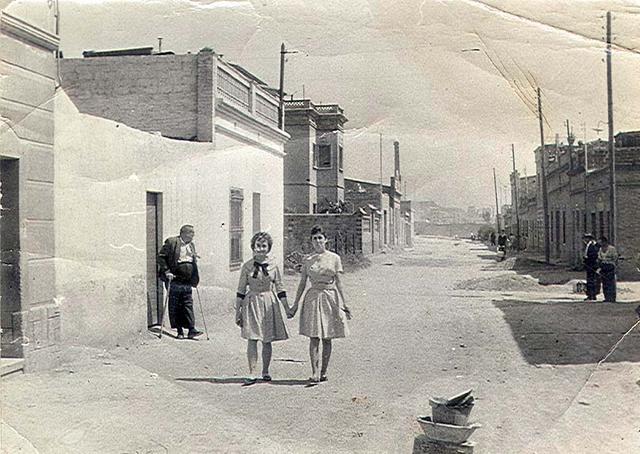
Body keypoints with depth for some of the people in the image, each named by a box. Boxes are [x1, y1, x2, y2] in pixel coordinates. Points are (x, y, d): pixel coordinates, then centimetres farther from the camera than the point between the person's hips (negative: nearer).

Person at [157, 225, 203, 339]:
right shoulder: (171, 242, -6)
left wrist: (195, 279, 16)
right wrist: (166, 271, -14)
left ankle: (191, 330, 1)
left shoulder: (191, 245, 15)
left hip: (187, 282, 5)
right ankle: (179, 331, 7)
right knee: (175, 306, 1)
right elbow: (161, 257, -7)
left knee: (188, 305, 2)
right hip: (174, 280, -5)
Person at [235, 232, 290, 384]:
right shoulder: (247, 266, 0)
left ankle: (265, 371, 19)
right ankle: (252, 373, -2)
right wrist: (237, 311, 3)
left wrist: (287, 308, 4)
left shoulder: (273, 266, 2)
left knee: (267, 340, 6)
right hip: (252, 303, -1)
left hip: (270, 303, 1)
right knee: (252, 339, -7)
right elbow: (241, 290, 4)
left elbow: (279, 288, 7)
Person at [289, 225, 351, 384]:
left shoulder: (334, 258, 2)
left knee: (327, 339, 6)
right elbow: (302, 283, 8)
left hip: (330, 297, 0)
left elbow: (338, 283, 6)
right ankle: (315, 373, -6)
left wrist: (343, 304, 5)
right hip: (313, 298, 0)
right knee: (314, 337, -7)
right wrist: (295, 305, 8)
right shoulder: (308, 260, 4)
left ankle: (323, 372, 16)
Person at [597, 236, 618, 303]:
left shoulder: (612, 249, -8)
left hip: (610, 268, -7)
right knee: (604, 284, 8)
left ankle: (612, 298, -4)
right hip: (603, 268, 7)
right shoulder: (600, 249, 14)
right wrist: (599, 267, 12)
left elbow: (615, 259, -8)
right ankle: (607, 298, 14)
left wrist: (614, 267, -11)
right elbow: (599, 259, 20)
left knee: (611, 283, -7)